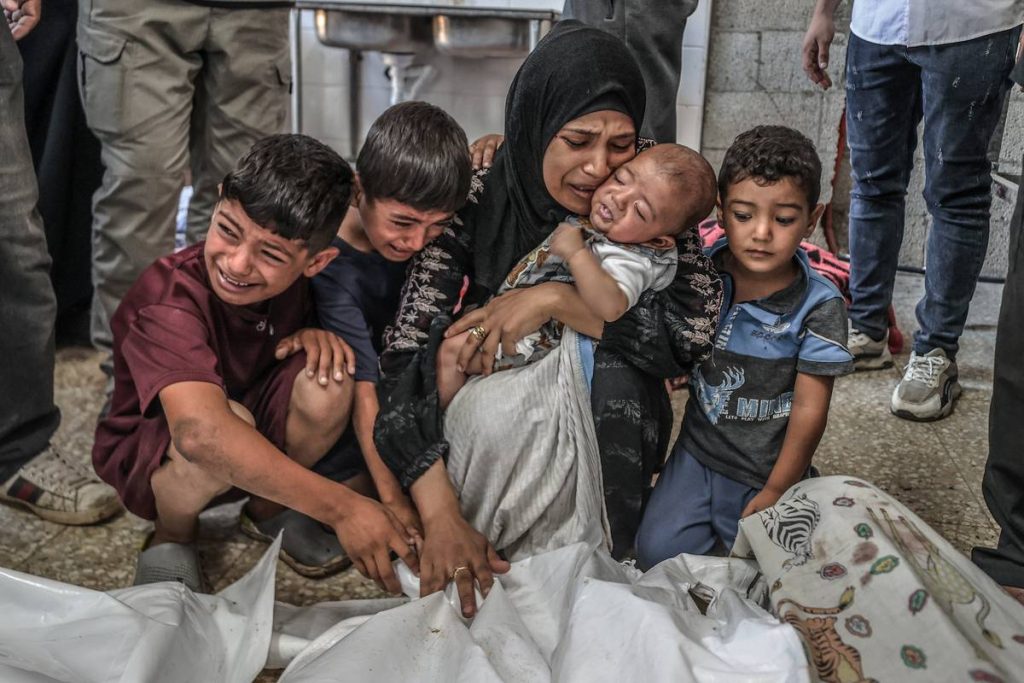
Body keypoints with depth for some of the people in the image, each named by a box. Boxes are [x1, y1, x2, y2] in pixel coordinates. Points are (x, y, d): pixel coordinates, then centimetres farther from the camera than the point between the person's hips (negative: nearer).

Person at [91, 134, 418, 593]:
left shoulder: (300, 277, -16)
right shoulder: (168, 301, -34)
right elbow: (200, 430, -50)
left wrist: (315, 335, -19)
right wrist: (341, 507, -53)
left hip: (263, 425, 5)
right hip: (149, 453, -5)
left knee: (328, 378, -26)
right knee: (232, 421, -38)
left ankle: (269, 508, 2)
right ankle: (171, 538, -6)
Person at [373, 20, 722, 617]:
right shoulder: (478, 204, -18)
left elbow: (700, 327, -27)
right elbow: (406, 363, -26)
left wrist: (555, 300, -32)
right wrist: (441, 517, -37)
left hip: (604, 423, 0)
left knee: (616, 375, -31)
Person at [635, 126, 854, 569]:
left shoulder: (819, 307, -18)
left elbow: (809, 410, -13)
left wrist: (775, 491, -9)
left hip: (766, 470, -3)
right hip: (698, 452, 3)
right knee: (657, 553, -3)